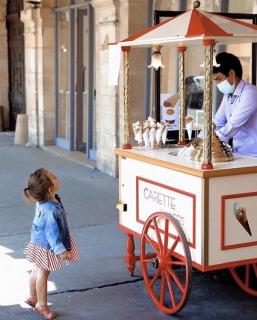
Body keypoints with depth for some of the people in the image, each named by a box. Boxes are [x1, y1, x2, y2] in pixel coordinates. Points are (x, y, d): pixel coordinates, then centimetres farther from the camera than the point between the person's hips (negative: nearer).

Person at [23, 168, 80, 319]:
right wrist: (61, 250, -24)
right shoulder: (50, 210, -36)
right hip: (46, 247, -9)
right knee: (43, 274, 7)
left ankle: (33, 298, 41)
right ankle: (42, 305, 23)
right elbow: (52, 232, -31)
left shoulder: (43, 202, -7)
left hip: (38, 243, 9)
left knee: (37, 271, 23)